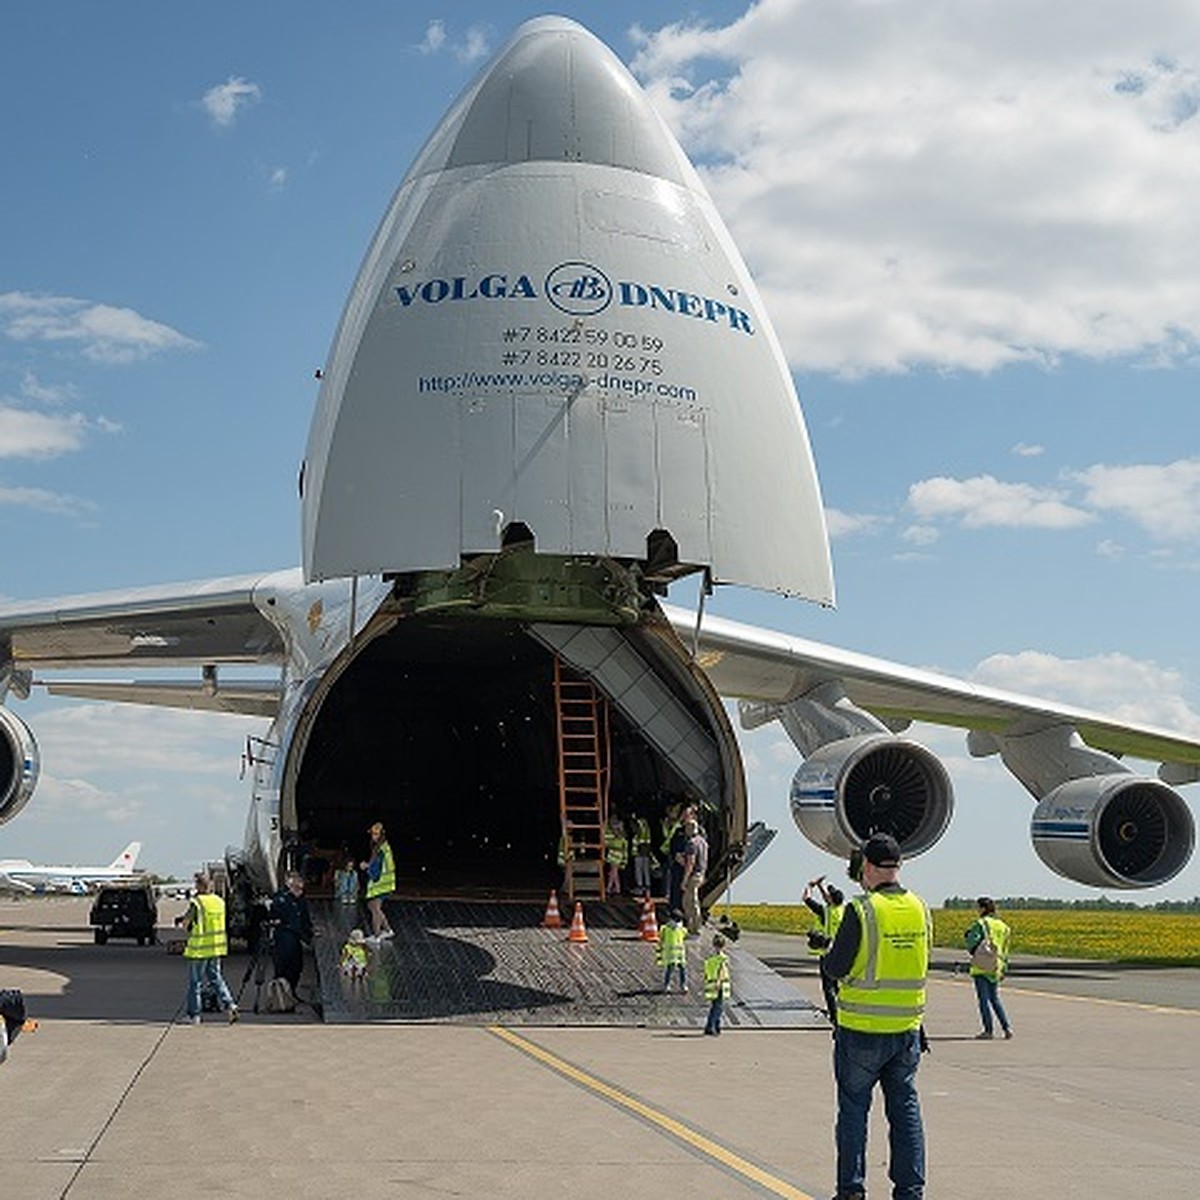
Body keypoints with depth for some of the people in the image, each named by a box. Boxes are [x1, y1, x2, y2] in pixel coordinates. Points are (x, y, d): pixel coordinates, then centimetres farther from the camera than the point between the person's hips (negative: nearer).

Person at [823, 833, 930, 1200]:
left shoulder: (861, 911, -17)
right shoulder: (919, 909, 1)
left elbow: (835, 968, -12)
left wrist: (831, 951, 7)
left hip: (862, 1031, -4)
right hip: (907, 1029, 5)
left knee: (854, 1107, 8)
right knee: (905, 1107, 12)